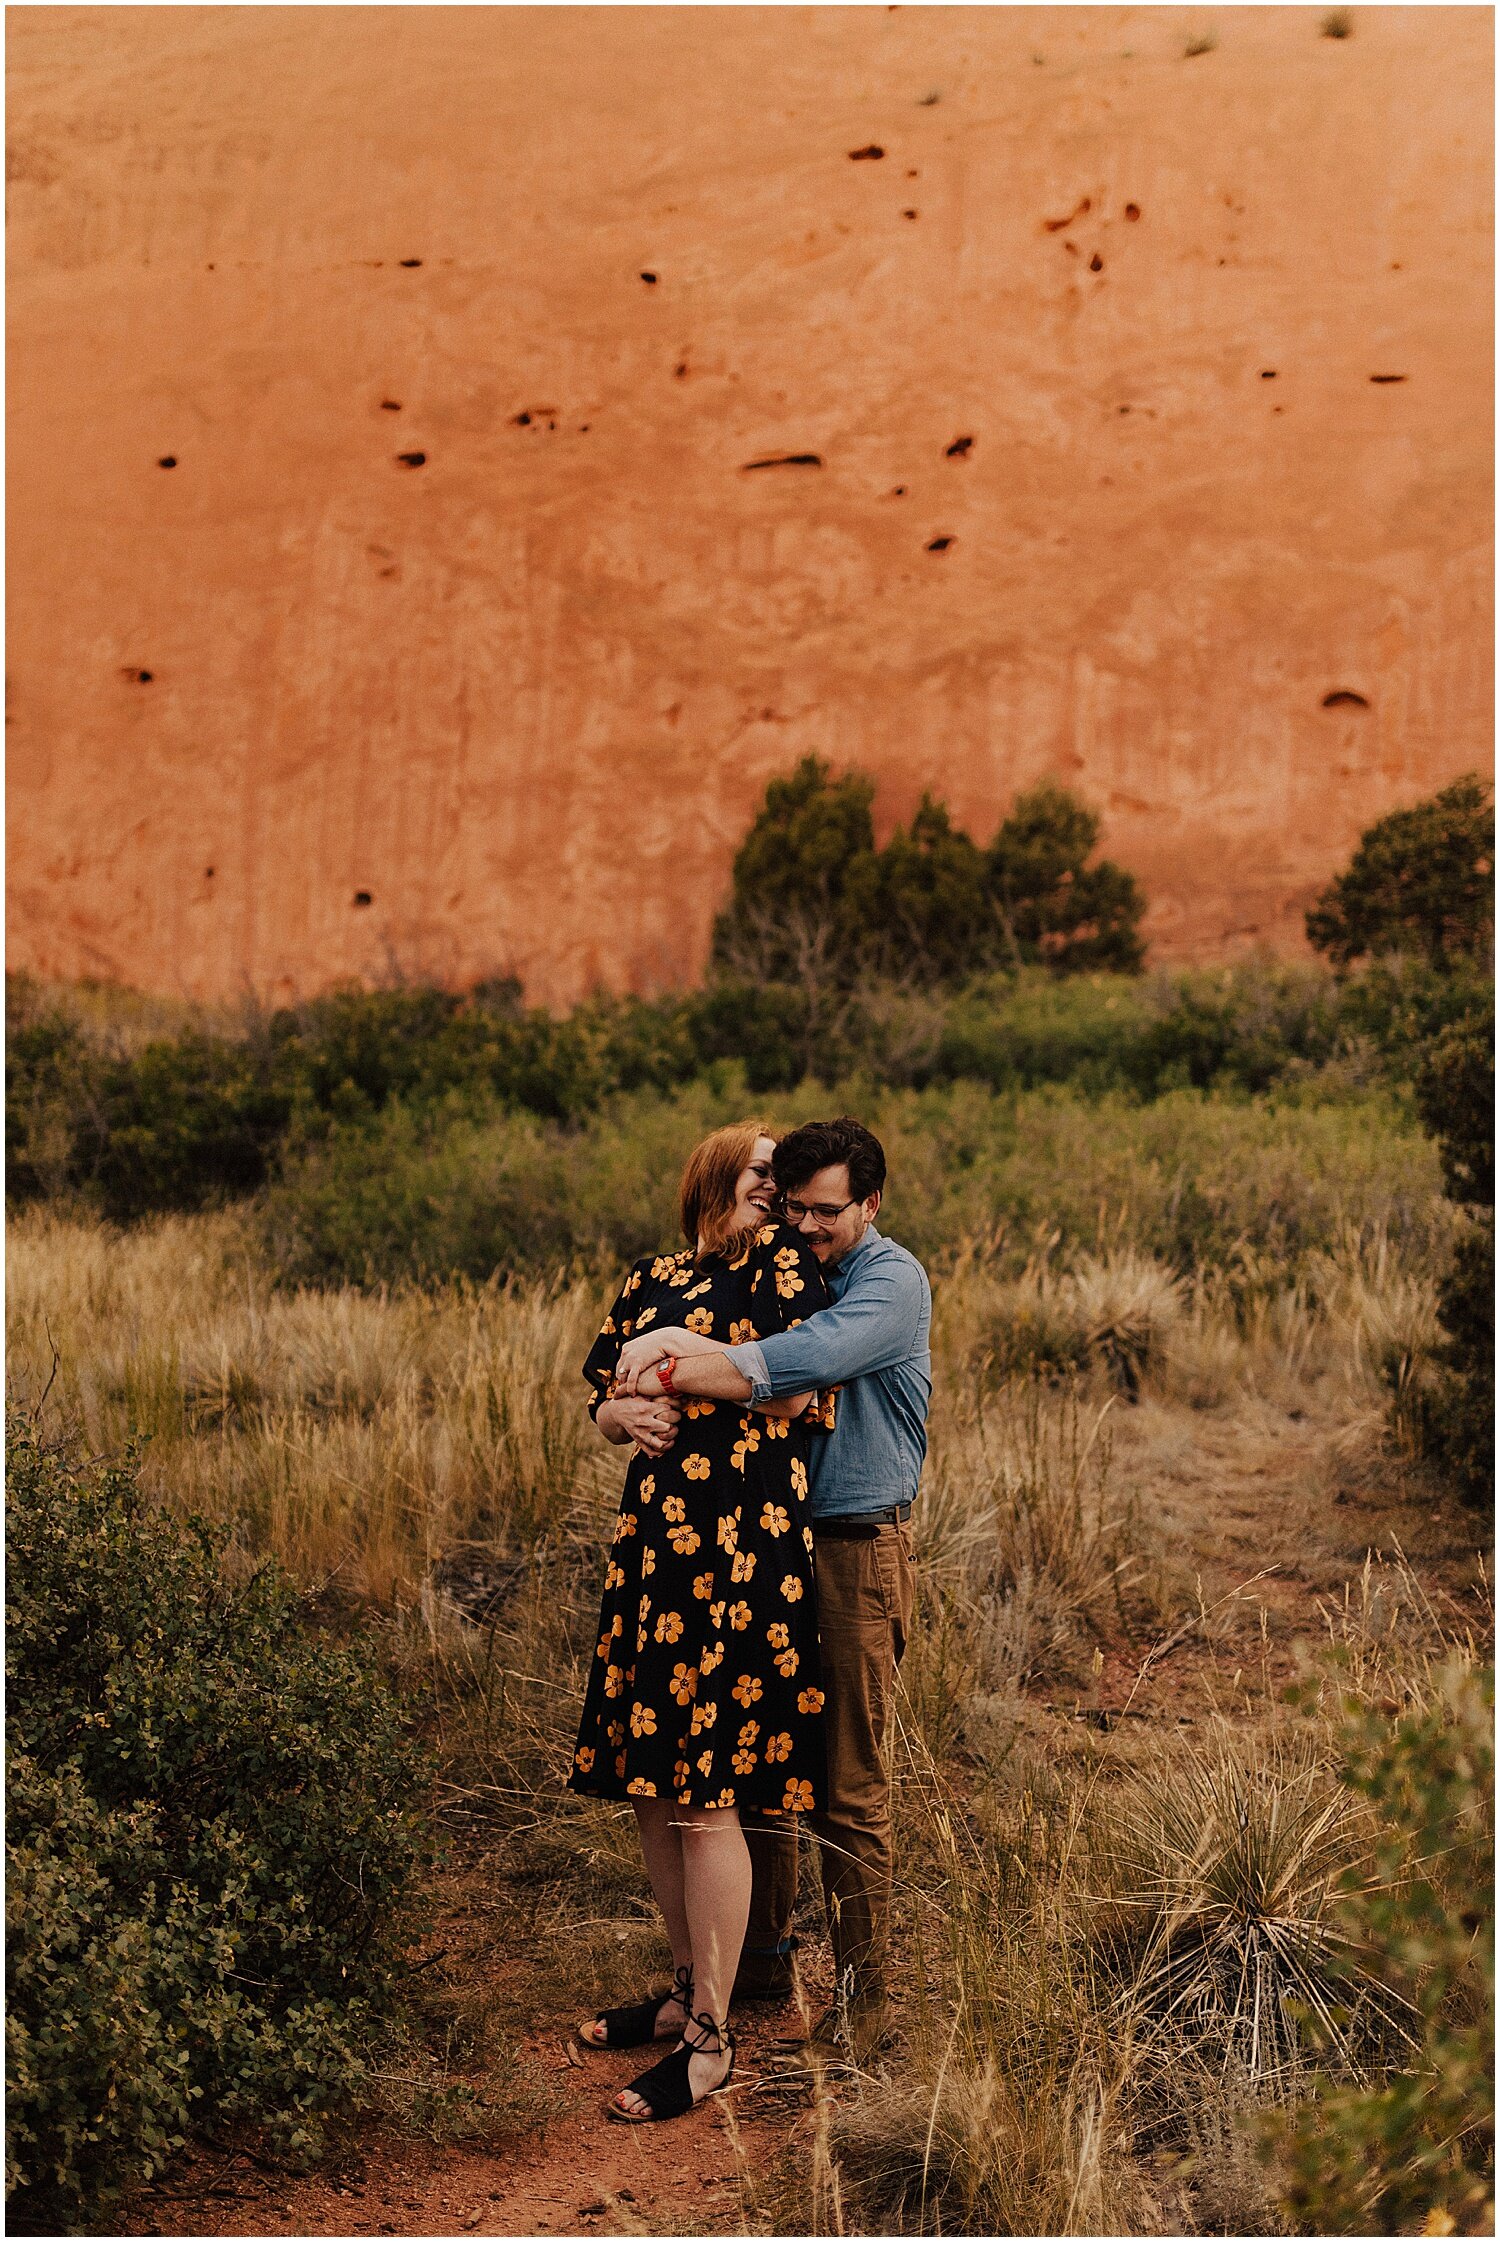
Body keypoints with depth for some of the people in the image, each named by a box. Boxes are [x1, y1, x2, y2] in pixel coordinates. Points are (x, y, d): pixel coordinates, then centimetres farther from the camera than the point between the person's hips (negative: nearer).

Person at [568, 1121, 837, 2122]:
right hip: (653, 1541, 7)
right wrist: (625, 1413, -3)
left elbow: (802, 1394, -14)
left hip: (744, 1546, -7)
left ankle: (711, 2041, 5)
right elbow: (605, 1403, 20)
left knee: (704, 1795, -5)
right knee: (652, 1784, 13)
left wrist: (671, 1361, -9)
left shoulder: (783, 1261, -3)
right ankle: (693, 1988, 30)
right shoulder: (652, 1280, 14)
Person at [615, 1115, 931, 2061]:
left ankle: (863, 1990, 10)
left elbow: (803, 1360, -29)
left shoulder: (893, 1283, -11)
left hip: (856, 1552, -7)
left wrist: (678, 1366, -29)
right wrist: (680, 1345, -22)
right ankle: (763, 1954, 31)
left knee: (850, 1784, -2)